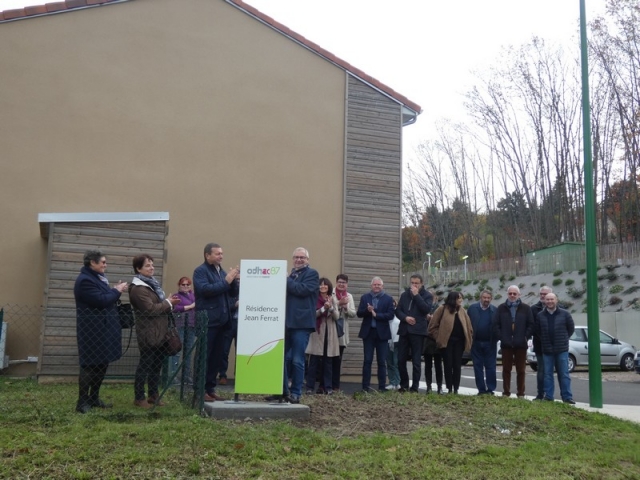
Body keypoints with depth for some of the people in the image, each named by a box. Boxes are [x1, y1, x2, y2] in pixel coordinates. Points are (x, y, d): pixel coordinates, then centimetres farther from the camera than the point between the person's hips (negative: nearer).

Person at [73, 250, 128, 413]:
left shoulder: (96, 277, 18)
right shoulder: (85, 280, -16)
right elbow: (101, 301, -23)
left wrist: (114, 290, 3)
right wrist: (116, 291, -10)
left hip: (102, 330, 10)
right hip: (92, 331, -10)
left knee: (102, 365, 15)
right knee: (90, 366, -4)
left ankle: (94, 398, 25)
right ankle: (82, 403, 5)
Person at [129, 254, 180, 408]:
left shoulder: (151, 283, 16)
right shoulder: (138, 288, -15)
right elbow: (151, 309, -22)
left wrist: (169, 303, 7)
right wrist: (168, 303, -11)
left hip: (159, 332, 9)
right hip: (148, 333, -9)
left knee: (157, 365, 14)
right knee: (145, 365, -1)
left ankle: (153, 395, 24)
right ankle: (139, 398, 9)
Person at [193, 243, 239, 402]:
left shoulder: (222, 271, 18)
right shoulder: (200, 271, -5)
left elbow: (234, 293, 15)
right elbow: (205, 289, -21)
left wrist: (234, 280, -3)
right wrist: (226, 281, -18)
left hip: (221, 320, 7)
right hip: (207, 321, -7)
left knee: (217, 357, 10)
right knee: (204, 356, -3)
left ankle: (210, 388, 17)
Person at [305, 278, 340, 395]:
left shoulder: (333, 299, 10)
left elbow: (336, 317, 3)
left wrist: (331, 307, -14)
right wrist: (323, 308, -19)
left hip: (329, 332, 3)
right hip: (317, 331, -3)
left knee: (328, 362, 5)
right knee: (314, 361, -2)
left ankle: (327, 387, 10)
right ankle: (310, 387, 3)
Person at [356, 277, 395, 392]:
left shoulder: (388, 299, 3)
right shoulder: (365, 297, 8)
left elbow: (391, 315, -7)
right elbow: (359, 313, 1)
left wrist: (376, 314, -15)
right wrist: (367, 310, -19)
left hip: (382, 333, -1)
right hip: (368, 332, 1)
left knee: (382, 361, 3)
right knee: (367, 361, 2)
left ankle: (382, 386, 9)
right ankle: (365, 386, 6)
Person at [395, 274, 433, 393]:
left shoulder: (427, 295, 2)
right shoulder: (404, 294, 13)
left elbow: (427, 309, -15)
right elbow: (398, 311, 10)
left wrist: (416, 295, -14)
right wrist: (405, 317, -9)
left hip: (417, 331, -4)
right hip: (404, 330, 4)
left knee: (416, 361, -1)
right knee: (401, 360, 5)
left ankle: (414, 387, 5)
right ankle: (404, 385, 18)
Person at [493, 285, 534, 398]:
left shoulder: (526, 308, 3)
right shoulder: (501, 308, 5)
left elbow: (530, 325, 2)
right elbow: (496, 324, 4)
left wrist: (525, 337, -6)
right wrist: (501, 337, -5)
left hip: (521, 344, -1)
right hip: (506, 344, 1)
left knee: (521, 370, 4)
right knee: (506, 369, 6)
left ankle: (521, 393, 12)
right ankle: (506, 392, 13)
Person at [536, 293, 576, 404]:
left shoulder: (564, 314, -1)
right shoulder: (540, 316, 3)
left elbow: (571, 328, 7)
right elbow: (537, 330, 12)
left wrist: (564, 339, 7)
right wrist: (544, 341, 8)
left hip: (562, 349, -2)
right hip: (547, 350, 2)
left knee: (564, 374, 2)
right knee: (547, 374, 5)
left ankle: (567, 397, 6)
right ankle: (548, 397, 11)